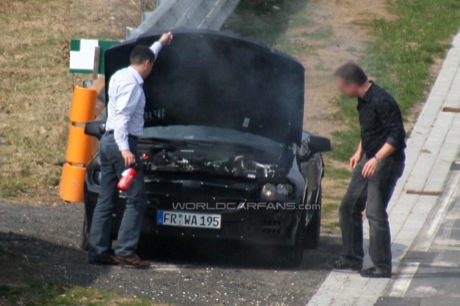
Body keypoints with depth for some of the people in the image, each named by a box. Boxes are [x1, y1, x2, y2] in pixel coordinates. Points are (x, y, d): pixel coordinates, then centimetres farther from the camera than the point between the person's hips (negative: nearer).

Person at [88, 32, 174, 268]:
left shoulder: (120, 76, 18)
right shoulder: (131, 83, -12)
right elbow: (122, 116, -23)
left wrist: (160, 43, 55)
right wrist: (125, 149, -30)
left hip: (108, 142, 10)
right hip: (121, 142, -10)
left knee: (106, 200, 8)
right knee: (136, 199, -9)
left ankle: (97, 251, 5)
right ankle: (125, 251, -14)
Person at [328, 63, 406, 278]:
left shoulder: (381, 102, -22)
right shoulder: (364, 100, 8)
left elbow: (397, 135, -24)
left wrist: (377, 159, -28)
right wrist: (359, 153, 19)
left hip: (386, 163, -10)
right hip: (369, 161, 10)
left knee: (375, 213, -12)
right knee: (349, 208, 13)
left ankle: (382, 267, -8)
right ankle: (352, 257, 22)